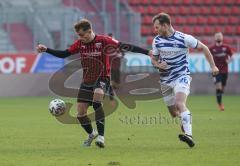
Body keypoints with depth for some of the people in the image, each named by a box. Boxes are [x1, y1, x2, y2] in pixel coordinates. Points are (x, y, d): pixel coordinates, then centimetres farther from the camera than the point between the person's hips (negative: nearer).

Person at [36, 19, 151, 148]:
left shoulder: (103, 41, -14)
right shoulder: (80, 44, 0)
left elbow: (125, 47, -15)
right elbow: (63, 54, 7)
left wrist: (147, 52, -20)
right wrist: (46, 50, -3)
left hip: (102, 79, -5)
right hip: (87, 81, 5)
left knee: (97, 95, -35)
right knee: (80, 112, 0)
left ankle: (101, 136, -33)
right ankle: (91, 134, 32)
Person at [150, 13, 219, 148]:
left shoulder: (184, 38, -11)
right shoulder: (157, 40, 3)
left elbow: (203, 48, 2)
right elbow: (154, 59, 16)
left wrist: (213, 66, 1)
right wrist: (158, 65, -8)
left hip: (181, 77, -5)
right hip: (166, 80, 5)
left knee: (179, 104, -29)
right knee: (174, 113, 6)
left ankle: (189, 135, -39)